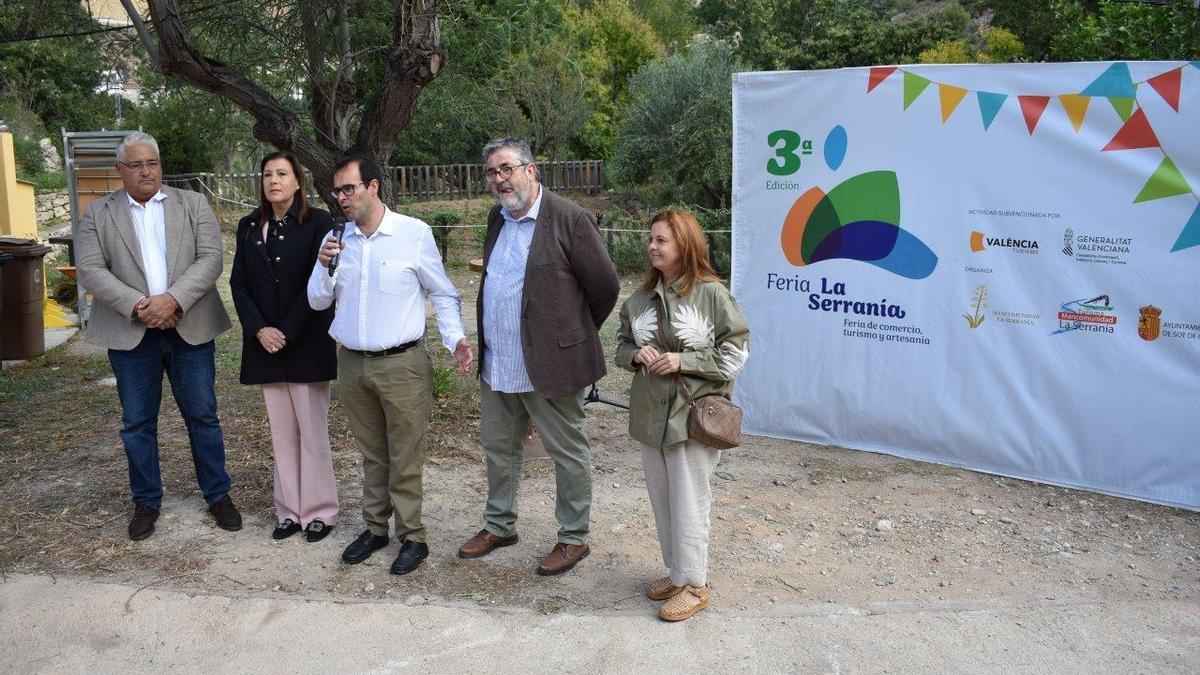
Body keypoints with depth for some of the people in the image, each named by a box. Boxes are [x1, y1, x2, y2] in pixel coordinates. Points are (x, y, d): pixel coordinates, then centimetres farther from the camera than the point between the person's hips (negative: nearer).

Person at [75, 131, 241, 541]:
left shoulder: (193, 204, 5)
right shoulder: (98, 214, 6)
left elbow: (210, 258, -6)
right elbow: (90, 269, -3)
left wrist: (173, 299, -18)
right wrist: (137, 305, -16)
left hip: (189, 329, 0)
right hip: (130, 333, 1)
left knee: (203, 416, 7)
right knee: (137, 423, 9)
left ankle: (218, 495, 20)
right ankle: (146, 502, 24)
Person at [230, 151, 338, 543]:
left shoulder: (318, 223, -5)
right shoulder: (249, 227, 9)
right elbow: (239, 284, 7)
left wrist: (287, 333, -13)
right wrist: (259, 329, -7)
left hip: (307, 344, -4)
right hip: (266, 344, 4)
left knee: (313, 431, 1)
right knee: (281, 433, 10)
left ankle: (319, 512, 12)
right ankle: (290, 511, 19)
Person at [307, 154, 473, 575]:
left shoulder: (415, 234, -7)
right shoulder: (335, 239, 5)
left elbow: (443, 294, 0)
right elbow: (318, 301, 8)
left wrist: (455, 338, -14)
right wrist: (324, 267, -11)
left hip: (402, 363, -4)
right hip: (352, 363, 4)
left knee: (405, 457, 3)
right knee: (371, 454, 17)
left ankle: (412, 536, 16)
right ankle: (375, 528, 30)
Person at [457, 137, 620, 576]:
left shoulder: (570, 219, -13)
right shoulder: (497, 219, 10)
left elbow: (605, 287, -9)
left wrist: (575, 334, 4)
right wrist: (484, 346, 18)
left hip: (549, 365, -7)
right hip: (496, 366, 8)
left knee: (569, 454, 8)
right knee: (499, 449, 20)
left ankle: (574, 537, 24)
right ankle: (499, 526, 38)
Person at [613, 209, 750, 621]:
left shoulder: (711, 294, -10)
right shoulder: (641, 297, 6)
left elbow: (735, 351, -9)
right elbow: (622, 345, 17)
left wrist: (682, 360, -17)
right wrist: (637, 355, -6)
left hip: (693, 414, -6)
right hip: (650, 413, 6)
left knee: (688, 503, 1)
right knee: (662, 499, 15)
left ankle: (693, 584, 16)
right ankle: (675, 571, 32)